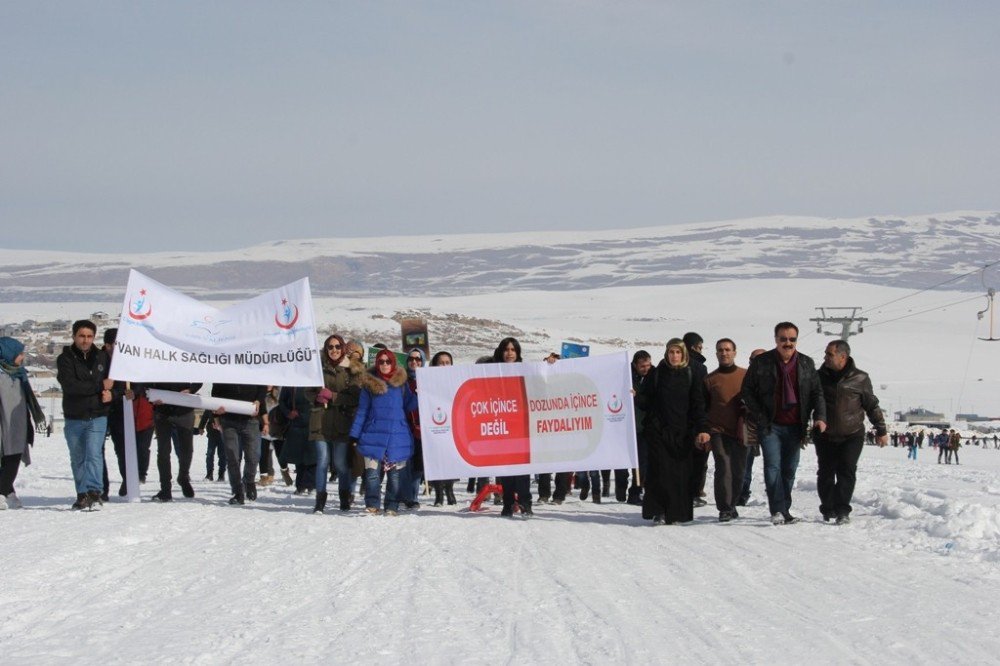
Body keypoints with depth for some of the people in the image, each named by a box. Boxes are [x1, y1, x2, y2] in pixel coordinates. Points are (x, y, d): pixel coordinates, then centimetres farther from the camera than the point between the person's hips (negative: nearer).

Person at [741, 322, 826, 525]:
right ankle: (777, 510, -17)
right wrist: (760, 418, -6)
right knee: (773, 466, -14)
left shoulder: (806, 364, 7)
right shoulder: (761, 363, -1)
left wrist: (819, 416, -7)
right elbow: (747, 391, 2)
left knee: (789, 469, 8)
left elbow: (817, 392, 9)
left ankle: (784, 510, 17)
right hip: (770, 426, -3)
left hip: (795, 427, 3)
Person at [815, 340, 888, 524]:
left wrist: (881, 431, 8)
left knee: (846, 471, -12)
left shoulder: (860, 378, -2)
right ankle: (828, 509, 17)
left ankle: (842, 510, -14)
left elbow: (872, 406, 7)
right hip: (825, 436, 2)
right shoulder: (820, 376, 3)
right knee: (826, 472, 4)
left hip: (852, 435, -2)